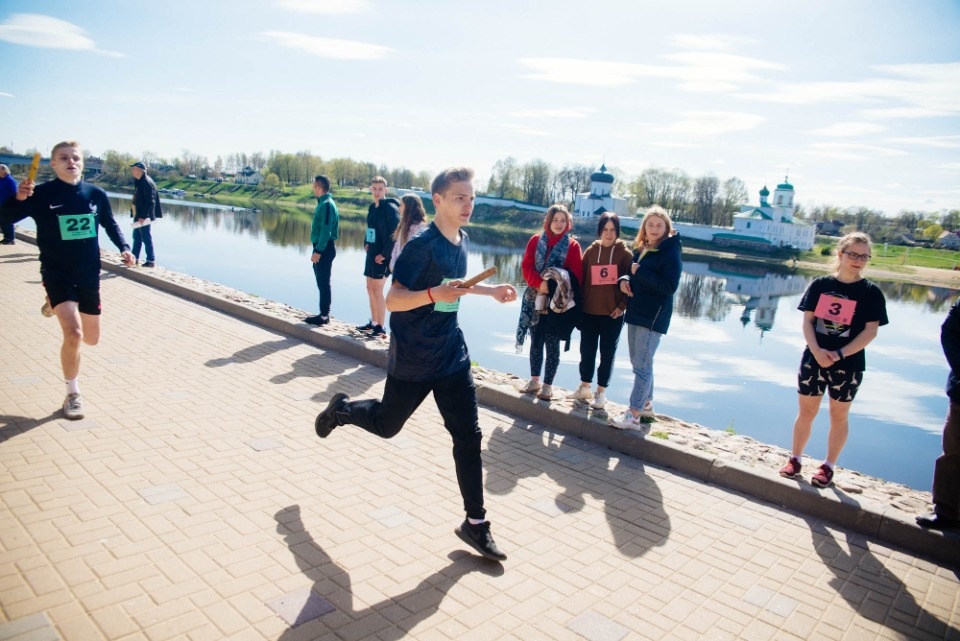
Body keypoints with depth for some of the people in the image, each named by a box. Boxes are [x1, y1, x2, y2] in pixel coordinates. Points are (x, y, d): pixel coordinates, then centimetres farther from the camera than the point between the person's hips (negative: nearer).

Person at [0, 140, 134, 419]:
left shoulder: (96, 194, -1)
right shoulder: (42, 194, -9)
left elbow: (110, 224, 15)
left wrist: (124, 248, 0)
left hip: (89, 275, 4)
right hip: (57, 274, -4)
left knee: (91, 338, 14)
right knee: (73, 334, -19)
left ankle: (64, 313, 51)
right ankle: (73, 394, 3)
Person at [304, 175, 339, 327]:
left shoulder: (327, 204, -15)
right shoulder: (323, 203, 15)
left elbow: (326, 230, -21)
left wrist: (318, 251, -22)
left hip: (324, 249, -10)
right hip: (321, 248, 10)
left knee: (323, 282, -5)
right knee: (321, 282, 13)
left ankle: (324, 315, 0)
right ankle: (323, 314, 20)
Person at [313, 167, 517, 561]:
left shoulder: (463, 243, 5)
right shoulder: (422, 245, -19)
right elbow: (393, 299, -21)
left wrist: (491, 290, 14)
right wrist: (433, 295, -38)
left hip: (452, 355, 6)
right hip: (412, 359, -6)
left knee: (468, 436, 2)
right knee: (387, 424, 15)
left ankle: (475, 523, 15)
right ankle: (341, 409, 48)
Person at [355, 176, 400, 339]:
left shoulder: (390, 208, -14)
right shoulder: (372, 207, 12)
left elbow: (395, 234, -20)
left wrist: (384, 254, -20)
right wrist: (366, 243, 9)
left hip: (382, 256, -9)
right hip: (372, 253, 9)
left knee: (377, 290, -6)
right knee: (370, 289, 14)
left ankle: (381, 328, 1)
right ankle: (373, 323, 25)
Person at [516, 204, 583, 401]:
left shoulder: (573, 246, -2)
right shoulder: (535, 240, 4)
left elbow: (576, 275, -6)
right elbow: (526, 267, -3)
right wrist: (540, 283, -19)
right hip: (535, 301, 3)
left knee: (552, 345, 3)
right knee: (536, 342, 13)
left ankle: (547, 385, 14)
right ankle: (535, 380, 25)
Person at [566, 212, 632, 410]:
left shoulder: (624, 253, -4)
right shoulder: (591, 251, 4)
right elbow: (581, 278, 6)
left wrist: (622, 306, -11)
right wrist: (580, 303, 1)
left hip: (612, 313, -3)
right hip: (589, 311, 3)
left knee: (607, 353, 7)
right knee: (587, 350, 11)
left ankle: (601, 392, 18)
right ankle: (584, 388, 26)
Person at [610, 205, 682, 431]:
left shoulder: (670, 252, -10)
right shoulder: (640, 249, 12)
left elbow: (670, 286, -19)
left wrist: (640, 272, -19)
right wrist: (624, 279, -3)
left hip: (653, 317, -8)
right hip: (635, 313, 8)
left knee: (642, 365, -8)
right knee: (639, 363, 16)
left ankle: (633, 416, -5)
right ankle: (646, 405, 30)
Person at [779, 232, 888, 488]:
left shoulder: (871, 292, -4)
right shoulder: (820, 284, 0)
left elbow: (870, 331, -8)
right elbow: (807, 320, -1)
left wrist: (839, 354, -17)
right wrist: (816, 351, -15)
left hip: (848, 365, -1)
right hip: (814, 359, 1)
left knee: (839, 415, 10)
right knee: (806, 411, 9)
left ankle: (828, 466, 24)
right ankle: (795, 459, 24)